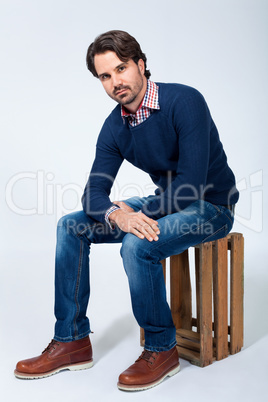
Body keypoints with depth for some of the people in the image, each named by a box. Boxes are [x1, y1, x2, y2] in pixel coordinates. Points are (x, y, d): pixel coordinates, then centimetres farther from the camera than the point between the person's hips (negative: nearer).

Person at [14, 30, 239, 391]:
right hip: (165, 202, 7)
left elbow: (193, 185, -27)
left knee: (137, 245, -33)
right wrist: (117, 215, -29)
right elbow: (94, 193, -5)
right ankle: (72, 341, 2)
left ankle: (162, 349, -8)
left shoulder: (184, 101, -22)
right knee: (71, 226, -4)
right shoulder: (115, 126, -2)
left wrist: (132, 210, -17)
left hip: (211, 208, -7)